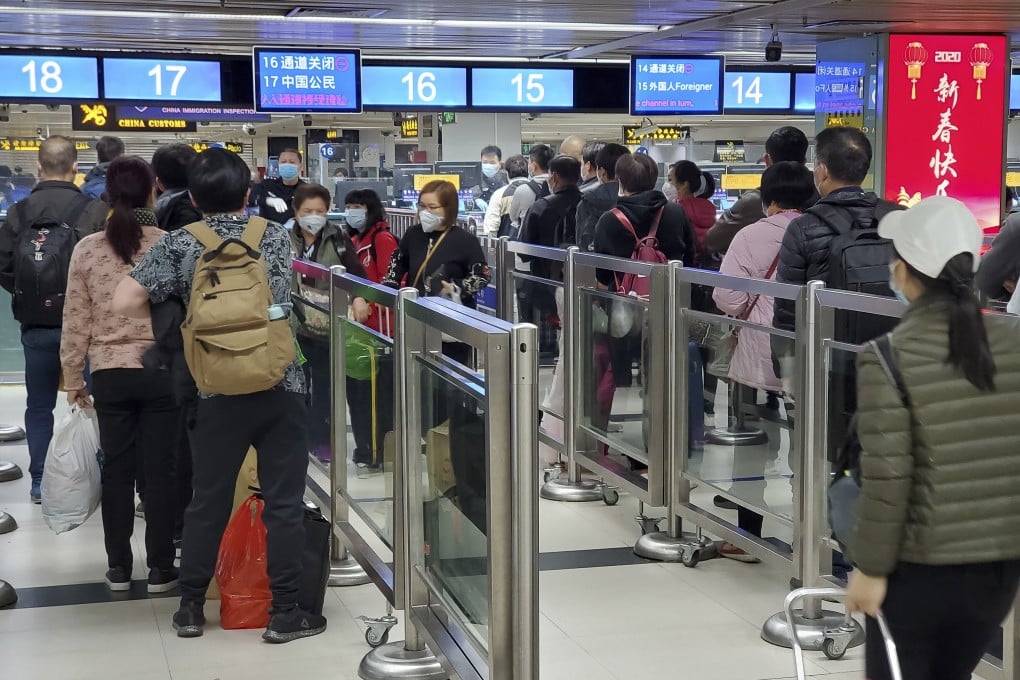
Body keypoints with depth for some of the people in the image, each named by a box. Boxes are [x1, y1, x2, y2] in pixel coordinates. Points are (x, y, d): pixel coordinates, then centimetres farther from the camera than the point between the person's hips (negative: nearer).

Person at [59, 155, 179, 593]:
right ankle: (160, 569, 12)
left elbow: (76, 322, 1)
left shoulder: (87, 249, -2)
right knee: (161, 470, 6)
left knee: (117, 469, 11)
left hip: (109, 373, 2)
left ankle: (118, 568, 18)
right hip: (163, 371, -2)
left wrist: (72, 379, 11)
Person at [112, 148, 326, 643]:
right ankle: (284, 613, 10)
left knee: (208, 502, 12)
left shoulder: (180, 244, -2)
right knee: (284, 502, 6)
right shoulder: (276, 237, 3)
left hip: (218, 393, 0)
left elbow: (125, 301, -7)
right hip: (281, 387, 0)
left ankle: (191, 608, 22)